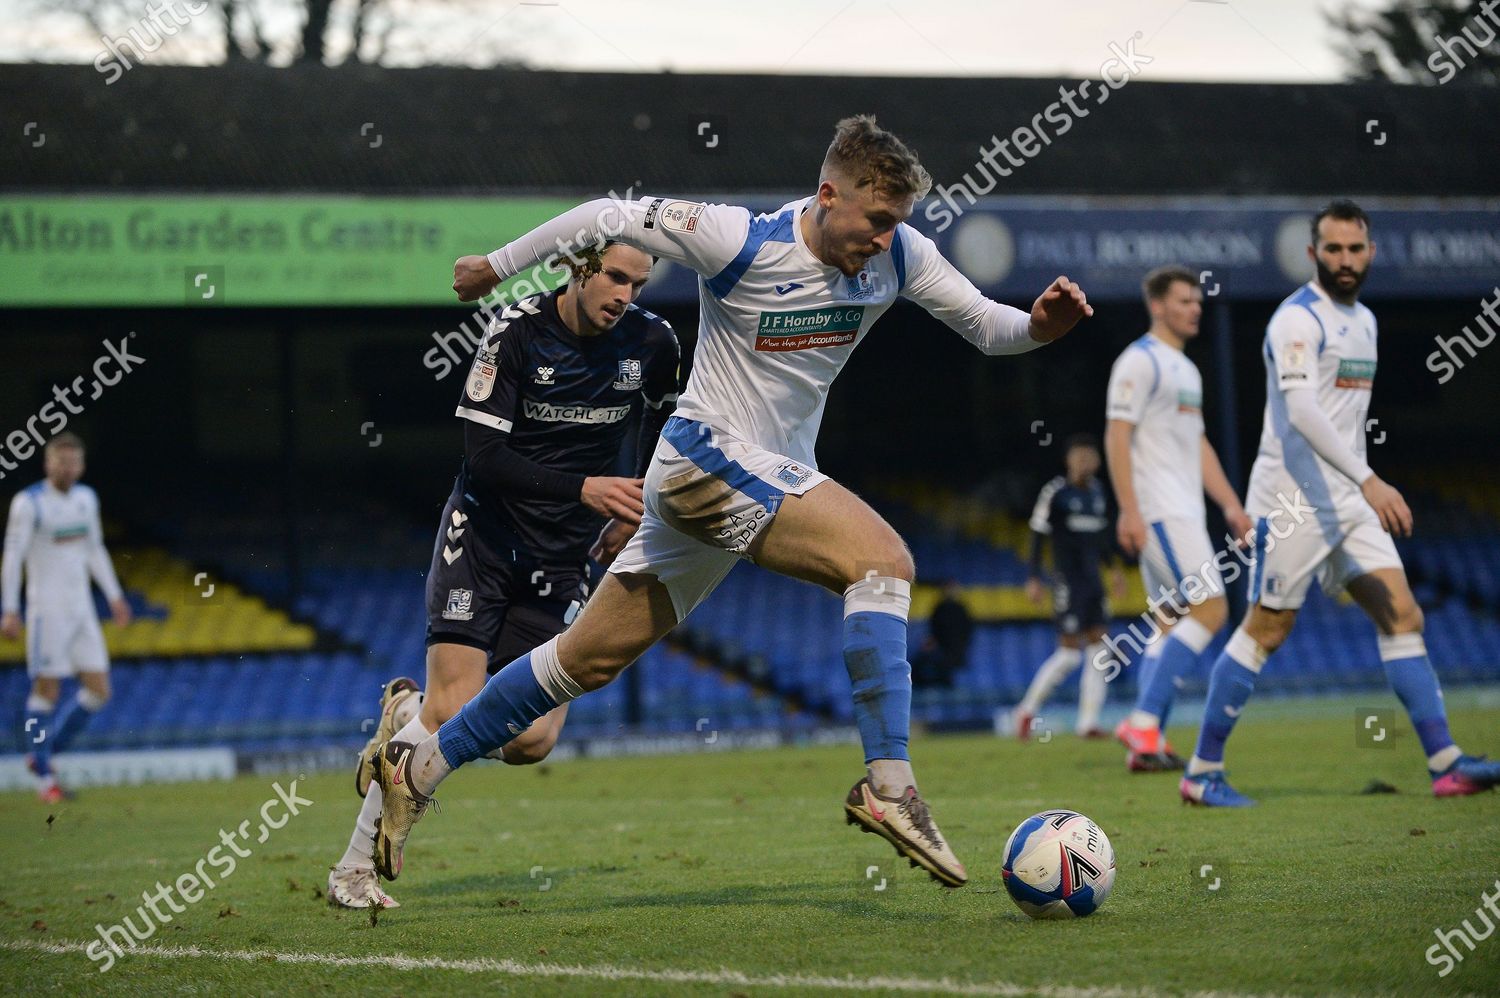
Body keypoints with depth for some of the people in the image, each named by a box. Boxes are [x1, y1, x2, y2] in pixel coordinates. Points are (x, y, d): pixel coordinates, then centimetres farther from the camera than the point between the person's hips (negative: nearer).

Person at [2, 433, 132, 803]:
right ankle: (44, 776, 5)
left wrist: (114, 596, 22)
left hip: (82, 609, 6)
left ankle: (43, 753, 17)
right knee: (47, 689, -4)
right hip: (47, 609, -6)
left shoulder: (86, 499, 12)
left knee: (98, 691, 2)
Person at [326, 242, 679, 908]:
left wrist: (632, 515, 18)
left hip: (562, 561, 4)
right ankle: (355, 867, -4)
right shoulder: (517, 332, -15)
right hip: (482, 535, -4)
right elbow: (483, 458, -20)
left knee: (531, 740, -7)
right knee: (452, 714, -16)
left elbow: (662, 422, 20)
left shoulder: (653, 345, -3)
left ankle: (408, 714, 23)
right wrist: (584, 489, -30)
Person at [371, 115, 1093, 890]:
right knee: (881, 558, -26)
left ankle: (418, 769, 21)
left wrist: (1039, 327, -19)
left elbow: (984, 326, 4)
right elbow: (609, 217, -8)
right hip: (707, 458, -8)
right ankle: (888, 785, -30)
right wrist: (498, 265, 3)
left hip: (780, 475, 8)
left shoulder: (899, 255, -3)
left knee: (592, 655, 12)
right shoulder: (743, 242, -19)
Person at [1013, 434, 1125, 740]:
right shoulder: (1056, 492, -10)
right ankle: (1028, 709, 8)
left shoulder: (1097, 491, 11)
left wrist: (1114, 567, 20)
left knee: (1098, 649, 0)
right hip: (1068, 582, -7)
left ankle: (1088, 722, 2)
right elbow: (1038, 534, -7)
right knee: (1069, 653, -8)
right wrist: (1034, 578, -11)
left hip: (1093, 581, 7)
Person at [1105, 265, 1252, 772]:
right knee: (1210, 609, -16)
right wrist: (1129, 511, -21)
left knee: (1174, 624, 7)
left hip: (1184, 514, 10)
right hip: (1159, 513, -10)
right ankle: (1144, 721, -16)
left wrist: (1230, 504, 19)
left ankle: (1147, 744, 7)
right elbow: (1117, 436, -14)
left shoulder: (1186, 369, 22)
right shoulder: (1140, 361, -8)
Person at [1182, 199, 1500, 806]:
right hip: (1292, 500, -8)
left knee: (1402, 616, -1)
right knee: (1267, 630, -4)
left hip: (1349, 502, 8)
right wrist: (1369, 481, -34)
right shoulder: (1297, 320, -13)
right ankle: (1202, 772, 5)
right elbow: (1301, 411, -26)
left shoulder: (1364, 321, 15)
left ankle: (1445, 763, -3)